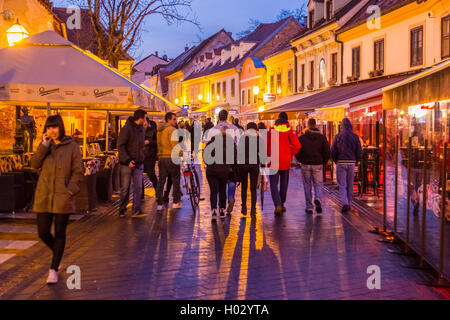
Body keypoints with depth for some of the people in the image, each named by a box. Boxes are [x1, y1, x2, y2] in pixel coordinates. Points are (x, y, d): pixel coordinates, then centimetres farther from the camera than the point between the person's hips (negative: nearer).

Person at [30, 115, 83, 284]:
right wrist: (44, 146, -12)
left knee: (59, 233, 3)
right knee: (43, 233, 4)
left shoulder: (72, 147, -1)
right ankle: (57, 253, 34)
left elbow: (78, 172, -2)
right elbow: (34, 164, -4)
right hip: (43, 197, 3)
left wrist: (70, 190, -12)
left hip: (63, 197, -3)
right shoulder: (45, 146, 10)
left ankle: (53, 269, 14)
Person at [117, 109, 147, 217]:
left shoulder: (142, 129, 13)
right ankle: (122, 209, 17)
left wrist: (142, 158, 11)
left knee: (138, 187, -1)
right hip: (127, 163, -6)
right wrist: (127, 160, -23)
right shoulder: (127, 128, -11)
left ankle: (136, 210, 2)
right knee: (125, 188, 3)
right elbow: (120, 146, -15)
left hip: (139, 163, 6)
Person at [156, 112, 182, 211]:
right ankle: (176, 202, 12)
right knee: (175, 180, 7)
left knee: (161, 181, 6)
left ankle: (160, 204, 4)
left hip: (161, 157, 7)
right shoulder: (172, 129, -12)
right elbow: (175, 145, -18)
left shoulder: (159, 130, 15)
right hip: (171, 157, -7)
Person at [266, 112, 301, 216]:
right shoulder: (290, 131, -2)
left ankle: (277, 205, -17)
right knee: (284, 183, 17)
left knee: (274, 184, 1)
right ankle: (282, 204, 27)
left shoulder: (270, 131, -1)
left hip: (273, 161, -1)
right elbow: (297, 146, -8)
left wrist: (268, 155, 10)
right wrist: (291, 155, 9)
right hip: (285, 162, 1)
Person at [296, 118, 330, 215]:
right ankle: (318, 199, -19)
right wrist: (323, 162, 12)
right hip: (318, 165, 0)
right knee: (318, 184, 9)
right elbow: (327, 152, -3)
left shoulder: (302, 137, -2)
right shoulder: (322, 137, -1)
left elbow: (297, 151, -2)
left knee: (307, 186, 9)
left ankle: (309, 207, 9)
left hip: (305, 165, 0)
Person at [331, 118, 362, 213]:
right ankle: (349, 204, 18)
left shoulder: (338, 136, -4)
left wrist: (336, 161, 10)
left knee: (342, 185, 0)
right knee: (350, 185, 13)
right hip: (351, 163, 2)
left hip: (340, 163, -2)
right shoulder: (355, 137, 0)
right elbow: (359, 152, -1)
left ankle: (345, 203, -16)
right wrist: (355, 161, 14)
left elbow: (333, 151, -4)